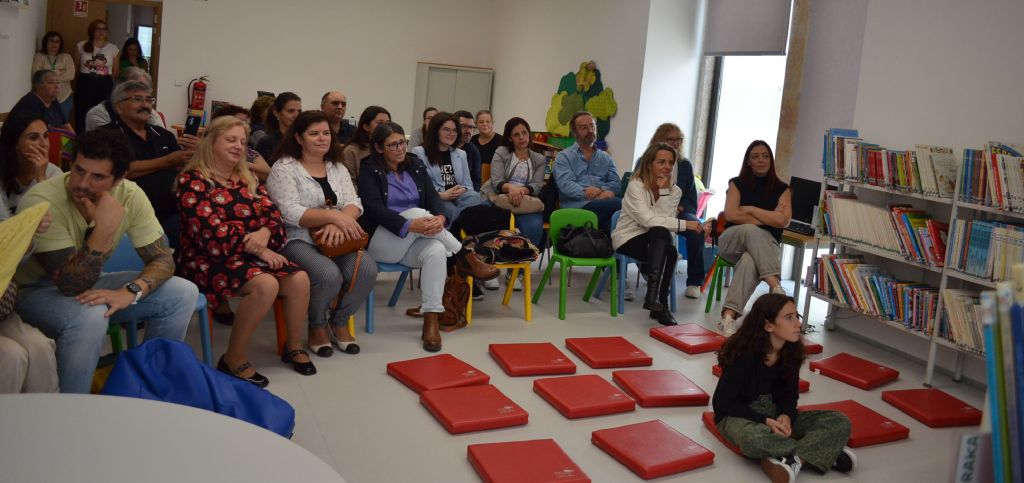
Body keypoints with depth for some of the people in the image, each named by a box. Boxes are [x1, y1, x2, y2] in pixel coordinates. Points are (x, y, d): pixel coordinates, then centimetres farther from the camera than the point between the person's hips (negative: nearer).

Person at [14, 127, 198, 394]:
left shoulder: (130, 195, -15)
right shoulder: (42, 201, -29)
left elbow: (162, 259, -11)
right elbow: (72, 285, -31)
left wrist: (131, 291, -31)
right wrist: (104, 229, -42)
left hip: (89, 283, 5)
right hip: (35, 291, -5)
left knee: (184, 292, -11)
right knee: (90, 316, -37)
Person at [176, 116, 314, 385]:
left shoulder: (248, 179, 15)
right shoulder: (193, 180, -7)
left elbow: (273, 216, 6)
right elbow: (212, 231, -18)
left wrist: (264, 234, -18)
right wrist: (259, 249, -20)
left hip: (252, 254, 7)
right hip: (211, 258, -6)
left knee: (299, 279, -18)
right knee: (265, 285, -32)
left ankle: (293, 347, 3)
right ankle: (233, 359, -18)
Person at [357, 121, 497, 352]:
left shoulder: (415, 165, 12)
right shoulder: (369, 170, -2)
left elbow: (433, 196, 0)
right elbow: (374, 209, -16)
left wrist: (440, 217, -26)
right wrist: (410, 225, -33)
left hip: (413, 243, 4)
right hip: (381, 242, -4)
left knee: (437, 251, -31)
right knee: (417, 212, -31)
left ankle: (431, 321, -33)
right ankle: (465, 257, -17)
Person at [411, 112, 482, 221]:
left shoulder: (461, 154, 25)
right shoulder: (419, 153, 8)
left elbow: (468, 185, 20)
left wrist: (463, 190, -6)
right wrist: (441, 195, -15)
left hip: (459, 197, 5)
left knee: (474, 197, -33)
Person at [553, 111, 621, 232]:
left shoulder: (606, 158, 26)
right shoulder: (563, 157, 13)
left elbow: (615, 183, 13)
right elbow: (566, 185, -4)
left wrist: (601, 190, -12)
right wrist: (599, 195, -16)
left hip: (603, 204, 4)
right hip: (576, 206, -4)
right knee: (618, 203, -32)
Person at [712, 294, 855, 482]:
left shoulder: (791, 352, -5)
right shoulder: (744, 355, -22)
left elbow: (790, 393, 6)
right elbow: (722, 402, -17)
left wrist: (786, 415, -17)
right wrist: (764, 420, -25)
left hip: (775, 414, 6)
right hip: (738, 415, -6)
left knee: (840, 422, -11)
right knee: (755, 439, -42)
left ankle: (792, 459, -28)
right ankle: (827, 453, -22)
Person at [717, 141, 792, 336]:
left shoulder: (781, 189, 10)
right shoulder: (737, 184, 10)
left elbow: (783, 220, -6)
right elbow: (731, 215, -6)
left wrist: (750, 209, -3)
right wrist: (768, 218, -5)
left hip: (766, 245, 0)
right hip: (732, 240, 0)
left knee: (750, 260, -38)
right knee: (751, 230, -38)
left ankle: (729, 315, -49)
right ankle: (775, 286, -50)